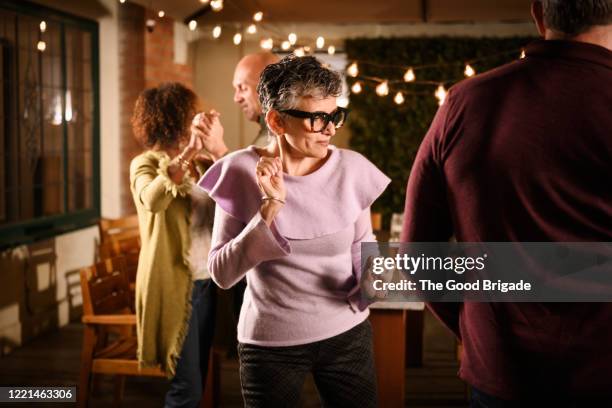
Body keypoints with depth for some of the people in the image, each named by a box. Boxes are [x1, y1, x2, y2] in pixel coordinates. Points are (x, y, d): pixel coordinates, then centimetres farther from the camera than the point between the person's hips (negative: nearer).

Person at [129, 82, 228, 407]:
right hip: (174, 284, -6)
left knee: (197, 380, 14)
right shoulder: (146, 164, -5)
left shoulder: (202, 162, 11)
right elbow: (152, 200, -28)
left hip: (206, 281, 6)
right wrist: (186, 154, -32)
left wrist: (219, 149, -19)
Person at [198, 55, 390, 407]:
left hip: (348, 334, 2)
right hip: (270, 344, -2)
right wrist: (271, 206, -24)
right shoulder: (242, 172, -12)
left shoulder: (352, 169, -7)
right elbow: (222, 273, -15)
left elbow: (361, 247, 5)